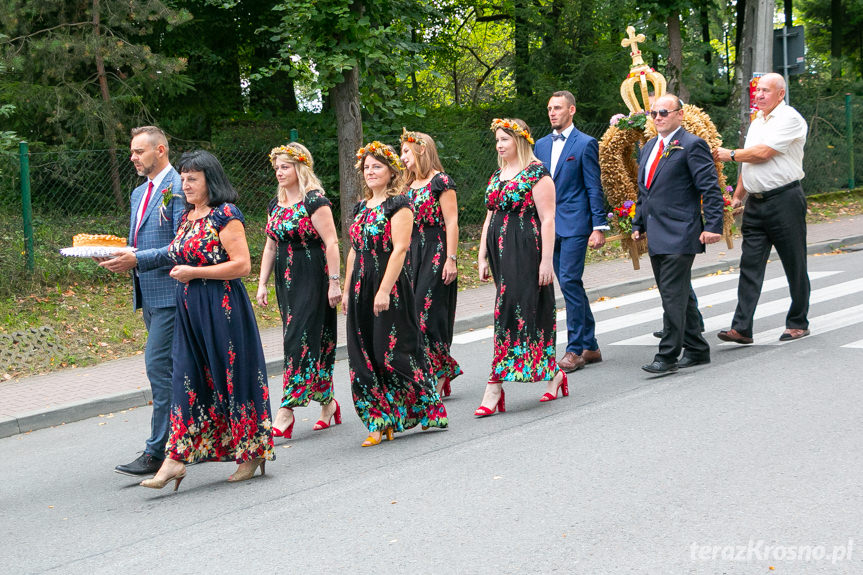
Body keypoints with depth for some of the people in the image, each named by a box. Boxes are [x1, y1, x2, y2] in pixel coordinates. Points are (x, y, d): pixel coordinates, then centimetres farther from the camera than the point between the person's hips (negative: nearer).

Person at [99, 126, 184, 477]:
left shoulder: (178, 187, -11)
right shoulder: (139, 192, 19)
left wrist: (137, 260, -22)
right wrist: (122, 258, 3)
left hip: (170, 292, -9)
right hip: (148, 294, 10)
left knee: (158, 365, -12)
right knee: (174, 368, 13)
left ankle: (157, 452, -9)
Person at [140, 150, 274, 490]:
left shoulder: (225, 216, -11)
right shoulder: (187, 217, 14)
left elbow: (241, 265, -18)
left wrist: (194, 273, -17)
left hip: (223, 308, -8)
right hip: (189, 309, 8)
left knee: (232, 378, 2)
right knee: (187, 380, 2)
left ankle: (252, 452, 16)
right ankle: (176, 459, 0)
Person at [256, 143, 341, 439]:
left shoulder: (315, 202, -10)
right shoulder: (276, 205, 13)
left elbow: (331, 243, -14)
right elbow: (271, 246, 17)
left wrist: (334, 282, -18)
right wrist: (262, 283, 12)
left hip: (312, 279, -8)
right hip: (287, 281, 8)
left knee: (300, 339, -10)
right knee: (307, 340, 10)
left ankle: (287, 409, -12)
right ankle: (327, 401, 20)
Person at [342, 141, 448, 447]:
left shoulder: (398, 204, -8)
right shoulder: (361, 207, 16)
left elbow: (399, 249, -16)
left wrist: (385, 290, -22)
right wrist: (347, 290, 15)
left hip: (390, 284, -8)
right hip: (361, 286, 8)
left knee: (391, 352, -7)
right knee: (365, 356, 4)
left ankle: (427, 408, 8)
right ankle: (380, 423, 8)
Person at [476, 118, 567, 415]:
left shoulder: (536, 173, -7)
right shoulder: (497, 176, 16)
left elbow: (547, 219, -11)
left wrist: (546, 260, -16)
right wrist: (482, 257, 13)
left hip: (526, 251, -8)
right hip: (500, 251, 8)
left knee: (512, 310, -9)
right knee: (522, 311, 8)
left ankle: (495, 385, -8)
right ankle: (553, 374, 18)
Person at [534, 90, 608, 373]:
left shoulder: (586, 144, -3)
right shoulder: (541, 145, 15)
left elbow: (594, 188, -6)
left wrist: (599, 227, -11)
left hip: (574, 224, -7)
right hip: (548, 226, 7)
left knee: (569, 281, -13)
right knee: (571, 285, 10)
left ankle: (575, 349, -7)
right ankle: (590, 347, 18)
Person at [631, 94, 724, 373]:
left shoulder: (692, 145, -7)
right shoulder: (648, 148, 19)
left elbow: (710, 189, -11)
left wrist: (713, 226, -17)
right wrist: (638, 224, 20)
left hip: (679, 234, -9)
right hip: (656, 236, 9)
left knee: (673, 294, -11)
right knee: (679, 295, 13)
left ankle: (668, 355, -9)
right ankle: (697, 349, 21)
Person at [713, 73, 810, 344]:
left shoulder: (789, 118, -9)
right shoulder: (756, 123, 18)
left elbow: (763, 153, -17)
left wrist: (730, 155, -4)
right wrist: (737, 196, 17)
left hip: (784, 199, -7)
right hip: (755, 202, 7)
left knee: (794, 265, 4)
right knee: (750, 265, -1)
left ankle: (798, 324, 14)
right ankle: (742, 328, -5)